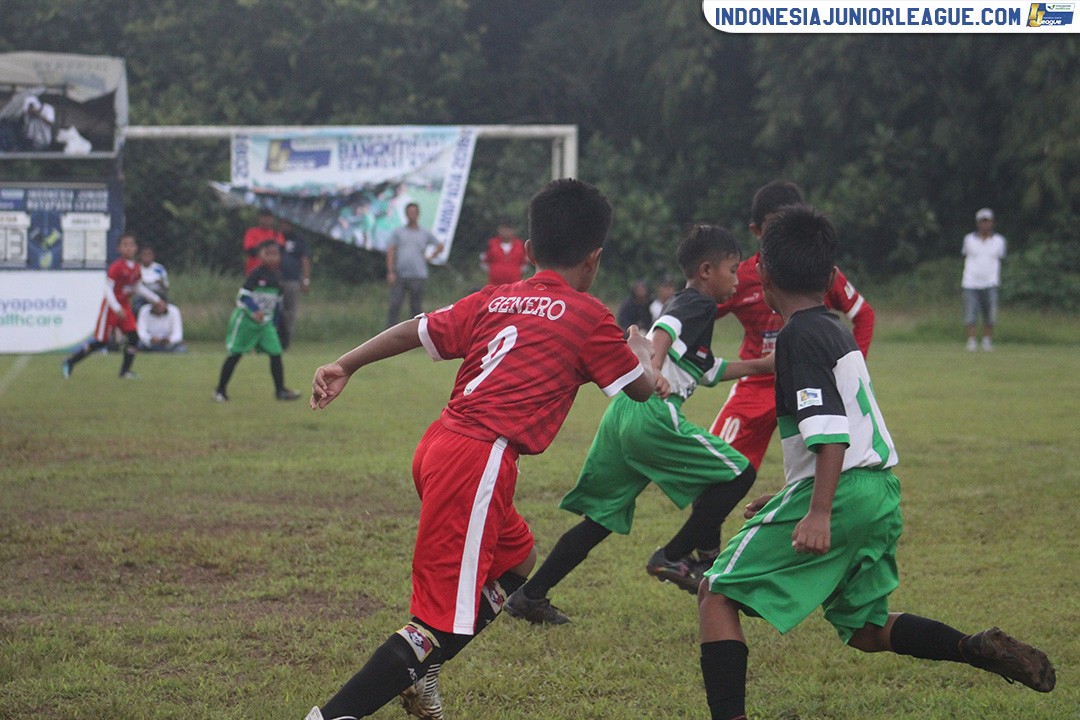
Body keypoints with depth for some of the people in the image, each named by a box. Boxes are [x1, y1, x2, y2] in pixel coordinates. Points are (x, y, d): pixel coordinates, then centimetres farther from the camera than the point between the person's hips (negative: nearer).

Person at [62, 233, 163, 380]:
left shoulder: (135, 268, 5)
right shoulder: (116, 267, -18)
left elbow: (139, 287, 20)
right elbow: (108, 288, -21)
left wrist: (156, 299, 19)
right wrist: (117, 308, -30)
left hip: (125, 306, 7)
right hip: (111, 306, -7)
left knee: (133, 337, -7)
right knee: (101, 341, -5)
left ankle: (125, 371, 2)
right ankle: (70, 361, 7)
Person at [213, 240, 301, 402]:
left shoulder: (276, 279, 7)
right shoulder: (257, 274, -13)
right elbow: (243, 295, -19)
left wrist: (275, 322, 19)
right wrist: (255, 310, -31)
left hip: (266, 322, 6)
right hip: (246, 319, -6)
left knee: (276, 354, -4)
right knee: (235, 354, 0)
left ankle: (280, 390, 0)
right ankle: (220, 390, 8)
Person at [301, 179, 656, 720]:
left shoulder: (495, 300, 17)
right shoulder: (589, 317, 3)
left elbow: (416, 330, 13)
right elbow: (642, 390, 13)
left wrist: (345, 365, 16)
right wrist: (643, 351, 34)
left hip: (438, 447, 8)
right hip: (480, 462, -8)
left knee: (516, 556, 29)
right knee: (444, 621, -7)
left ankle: (417, 675, 23)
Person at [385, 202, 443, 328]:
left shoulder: (425, 233, 12)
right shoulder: (397, 232, 10)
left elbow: (439, 246, 23)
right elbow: (391, 252, 3)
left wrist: (429, 257, 9)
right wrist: (390, 272, -7)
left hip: (418, 276, 1)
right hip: (399, 275, -1)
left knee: (416, 307, 1)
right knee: (394, 305, -8)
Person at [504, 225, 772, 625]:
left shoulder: (685, 305, 30)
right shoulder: (699, 304, 1)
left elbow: (709, 372, 42)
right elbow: (664, 330, -21)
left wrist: (761, 365, 46)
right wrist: (655, 370, -38)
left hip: (622, 414, 9)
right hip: (653, 415, -9)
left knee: (601, 519, 13)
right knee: (738, 474, -3)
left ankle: (530, 595, 10)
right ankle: (673, 558, -1)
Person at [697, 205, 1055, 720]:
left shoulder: (799, 336, -10)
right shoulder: (837, 331, 18)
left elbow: (831, 431, -22)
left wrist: (819, 512, -29)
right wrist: (791, 499, 35)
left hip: (837, 491, -9)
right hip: (880, 496, 9)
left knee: (718, 592, -4)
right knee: (864, 629, 22)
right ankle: (978, 649, 7)